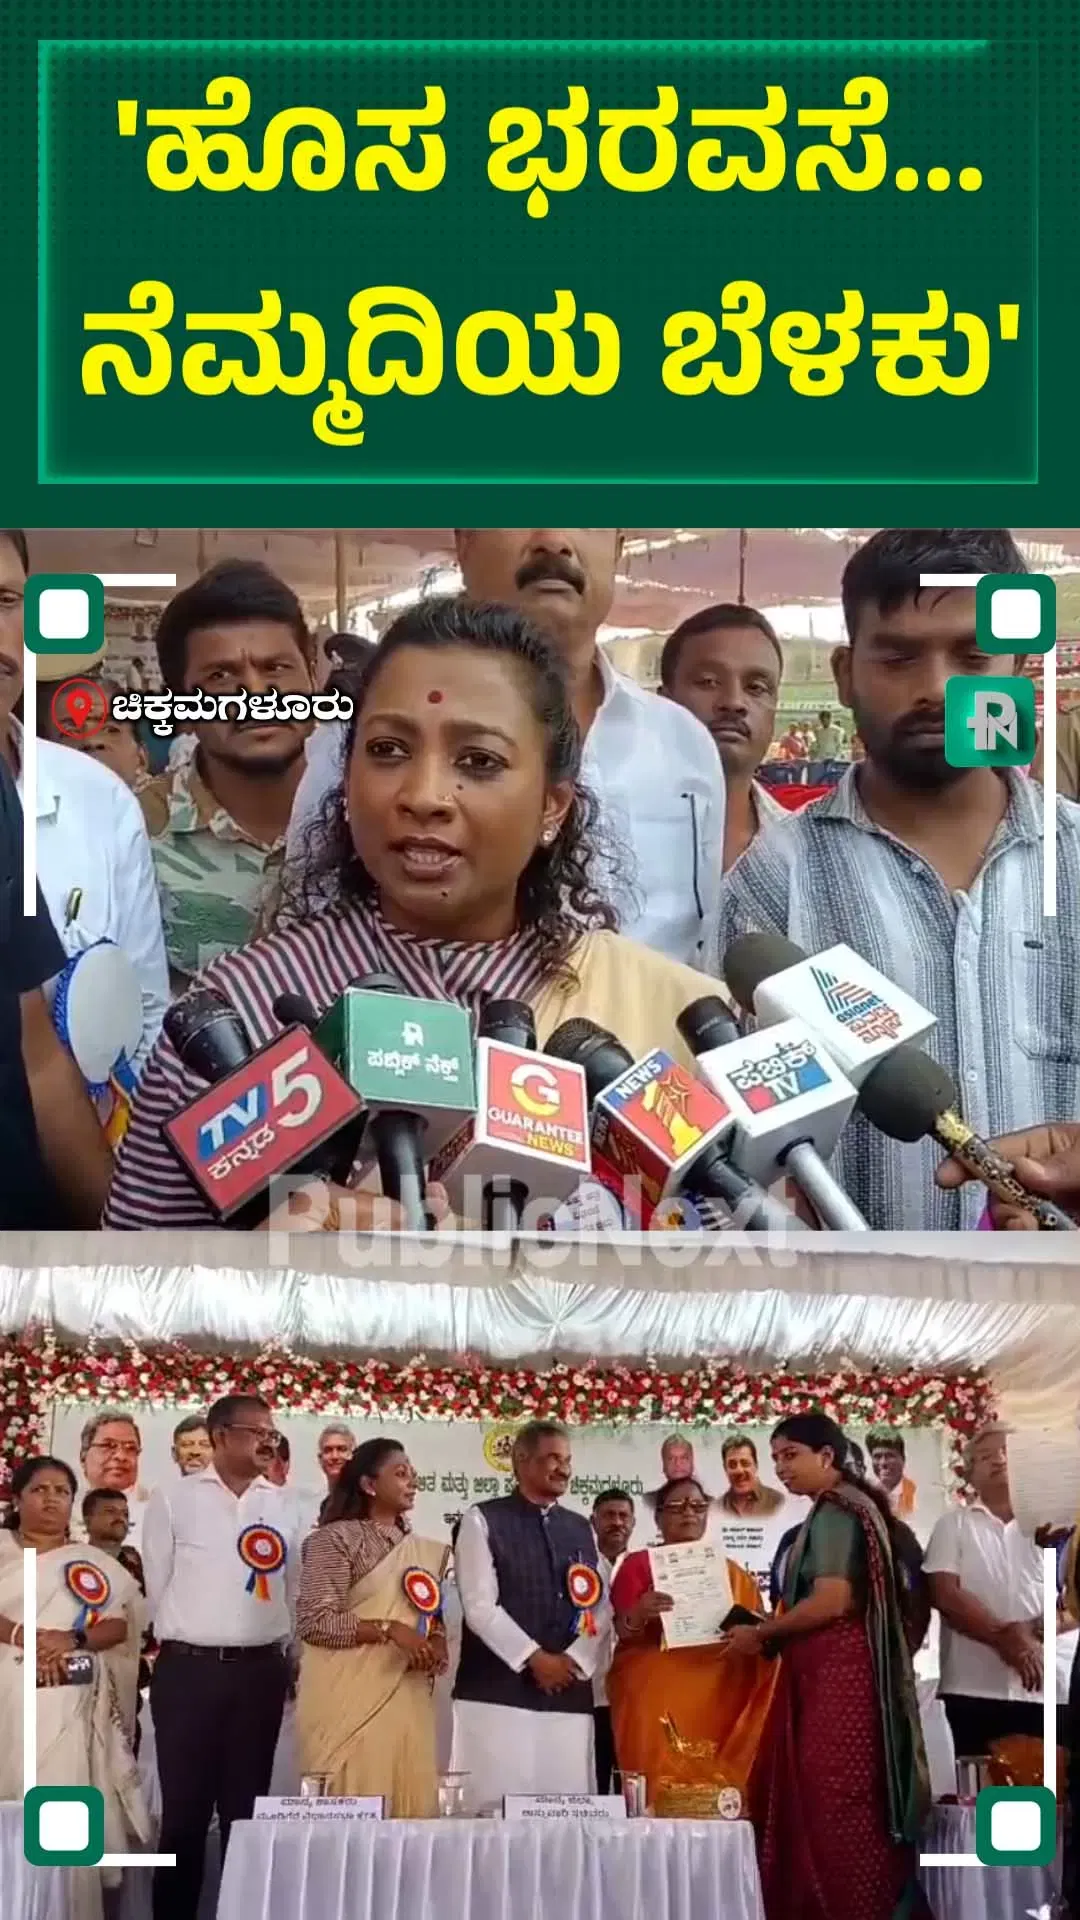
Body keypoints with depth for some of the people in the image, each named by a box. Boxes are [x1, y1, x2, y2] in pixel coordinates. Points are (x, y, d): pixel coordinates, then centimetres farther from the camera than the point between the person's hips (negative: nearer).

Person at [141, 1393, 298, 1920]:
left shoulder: (281, 1506, 8)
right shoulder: (174, 1498, -2)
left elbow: (292, 1590, 13)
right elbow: (158, 1585, 2)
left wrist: (277, 1652, 10)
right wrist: (186, 1644, 6)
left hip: (261, 1672, 3)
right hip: (189, 1669, -3)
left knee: (247, 1807, 8)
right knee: (184, 1808, 0)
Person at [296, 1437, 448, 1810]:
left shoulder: (423, 1551, 16)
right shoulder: (337, 1538, -5)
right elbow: (314, 1621, -13)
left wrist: (437, 1647, 1)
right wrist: (388, 1630, -20)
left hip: (407, 1699, 6)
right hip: (351, 1699, -6)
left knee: (412, 1807, 4)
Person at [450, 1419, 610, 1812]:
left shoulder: (582, 1529, 17)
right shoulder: (483, 1520, 1)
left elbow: (602, 1607, 12)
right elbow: (480, 1606, -7)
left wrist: (574, 1661, -4)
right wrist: (535, 1658, -11)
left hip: (569, 1691, 5)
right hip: (498, 1690, -4)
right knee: (496, 1807, -8)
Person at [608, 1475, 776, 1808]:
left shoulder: (732, 1572, 16)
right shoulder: (638, 1565, 6)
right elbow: (621, 1632, -3)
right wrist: (637, 1616, -24)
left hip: (718, 1704, 3)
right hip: (655, 1702, -3)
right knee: (660, 1794, -13)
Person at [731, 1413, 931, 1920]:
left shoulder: (833, 1510, -10)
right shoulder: (843, 1507, 19)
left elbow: (831, 1601, -19)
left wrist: (760, 1633, -7)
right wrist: (772, 1635, 12)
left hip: (837, 1673, -10)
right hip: (826, 1673, 10)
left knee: (834, 1803, -8)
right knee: (823, 1799, 8)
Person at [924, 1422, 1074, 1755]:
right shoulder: (954, 1524, 10)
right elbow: (945, 1595, -2)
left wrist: (1031, 1631, -14)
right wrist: (1005, 1639, -13)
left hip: (1054, 1689, 1)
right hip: (974, 1690, -1)